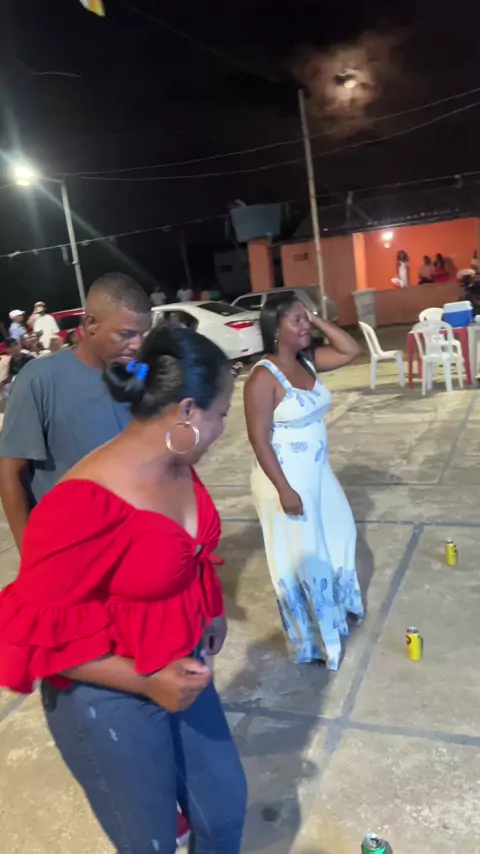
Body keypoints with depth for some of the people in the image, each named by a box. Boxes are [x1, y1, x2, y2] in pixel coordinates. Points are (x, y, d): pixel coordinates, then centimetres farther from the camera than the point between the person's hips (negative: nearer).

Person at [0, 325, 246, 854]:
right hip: (108, 702, -7)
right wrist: (145, 682, -23)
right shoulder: (85, 505, -33)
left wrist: (211, 608, 3)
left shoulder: (176, 467, -8)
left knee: (224, 802, 25)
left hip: (179, 668, 7)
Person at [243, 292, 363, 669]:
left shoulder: (308, 362, 2)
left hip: (319, 472, 9)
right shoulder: (264, 377, -21)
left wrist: (318, 321, -5)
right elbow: (259, 440, -22)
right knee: (301, 559, 6)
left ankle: (338, 605, 52)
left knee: (337, 537, 25)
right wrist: (284, 489, -22)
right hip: (286, 478, -8)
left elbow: (352, 351, 4)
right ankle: (313, 639, 27)